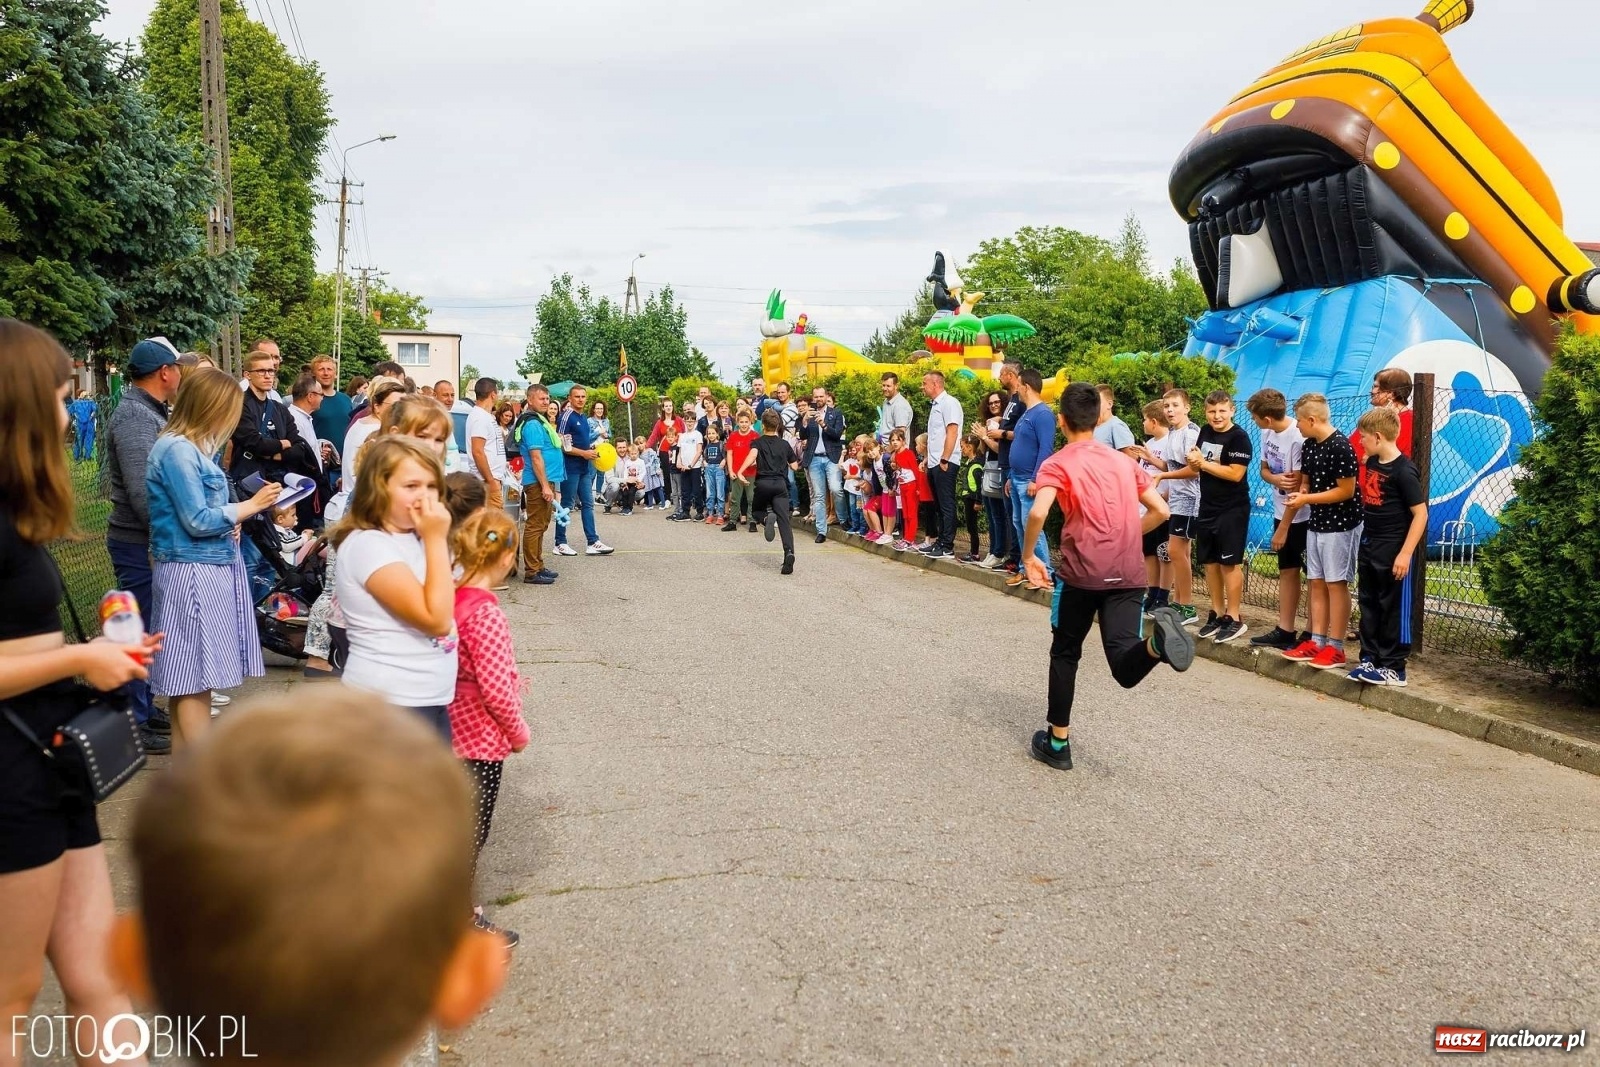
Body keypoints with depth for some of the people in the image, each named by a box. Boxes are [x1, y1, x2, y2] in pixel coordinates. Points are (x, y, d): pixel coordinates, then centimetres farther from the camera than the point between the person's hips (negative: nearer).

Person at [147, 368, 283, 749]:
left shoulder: (189, 447, 12)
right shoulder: (177, 450, -17)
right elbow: (197, 520, -18)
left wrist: (230, 520, 4)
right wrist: (250, 506, -9)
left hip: (208, 568, 10)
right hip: (194, 573, -10)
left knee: (188, 678, 15)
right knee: (195, 678, -4)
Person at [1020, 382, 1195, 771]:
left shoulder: (1057, 464, 0)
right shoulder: (1124, 462, 16)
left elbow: (1038, 513, -18)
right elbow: (1160, 511, 15)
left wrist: (1029, 556, -3)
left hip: (1081, 573, -3)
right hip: (1128, 575, 3)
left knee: (1065, 654, 16)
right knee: (1126, 669, -4)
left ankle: (1057, 744, 21)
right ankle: (1157, 641, -37)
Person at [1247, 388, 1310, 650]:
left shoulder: (1298, 439, -23)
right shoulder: (1267, 434, 1)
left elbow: (1298, 488, -21)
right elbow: (1264, 469, 11)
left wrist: (1283, 528, -15)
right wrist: (1275, 478, -15)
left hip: (1302, 517, -8)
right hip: (1282, 513, 8)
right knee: (1287, 571, 12)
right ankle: (1284, 631, 19)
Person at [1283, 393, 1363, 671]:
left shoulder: (1341, 447, -18)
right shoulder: (1308, 446, 8)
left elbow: (1346, 491, -18)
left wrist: (1307, 499, -16)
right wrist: (1300, 493, -4)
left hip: (1340, 525, -8)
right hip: (1316, 523, 8)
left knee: (1336, 584, -2)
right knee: (1317, 583, 10)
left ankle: (1335, 648, 4)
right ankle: (1316, 642, 16)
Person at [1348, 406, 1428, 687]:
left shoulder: (1403, 470, -17)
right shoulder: (1371, 463, 7)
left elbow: (1420, 513, -18)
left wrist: (1406, 553, -20)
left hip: (1392, 550, -8)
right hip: (1368, 547, 8)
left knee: (1393, 609, 1)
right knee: (1368, 605, 13)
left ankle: (1393, 668, 8)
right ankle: (1370, 659, 22)